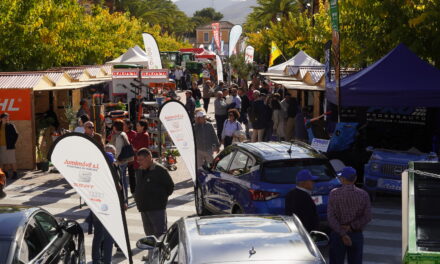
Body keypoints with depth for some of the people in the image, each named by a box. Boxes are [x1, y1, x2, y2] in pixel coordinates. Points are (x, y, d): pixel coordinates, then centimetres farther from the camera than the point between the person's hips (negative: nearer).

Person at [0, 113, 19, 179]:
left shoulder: (11, 126, -3)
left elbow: (16, 135, -2)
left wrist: (12, 143, -5)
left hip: (9, 146, -5)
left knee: (12, 160, -5)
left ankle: (15, 173, -1)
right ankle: (5, 174, 16)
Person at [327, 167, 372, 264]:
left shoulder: (334, 194, -8)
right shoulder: (363, 194, -3)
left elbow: (331, 217, -14)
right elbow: (367, 217, -8)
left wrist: (342, 234, -16)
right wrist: (351, 226, -12)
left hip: (337, 235, -2)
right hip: (357, 235, 2)